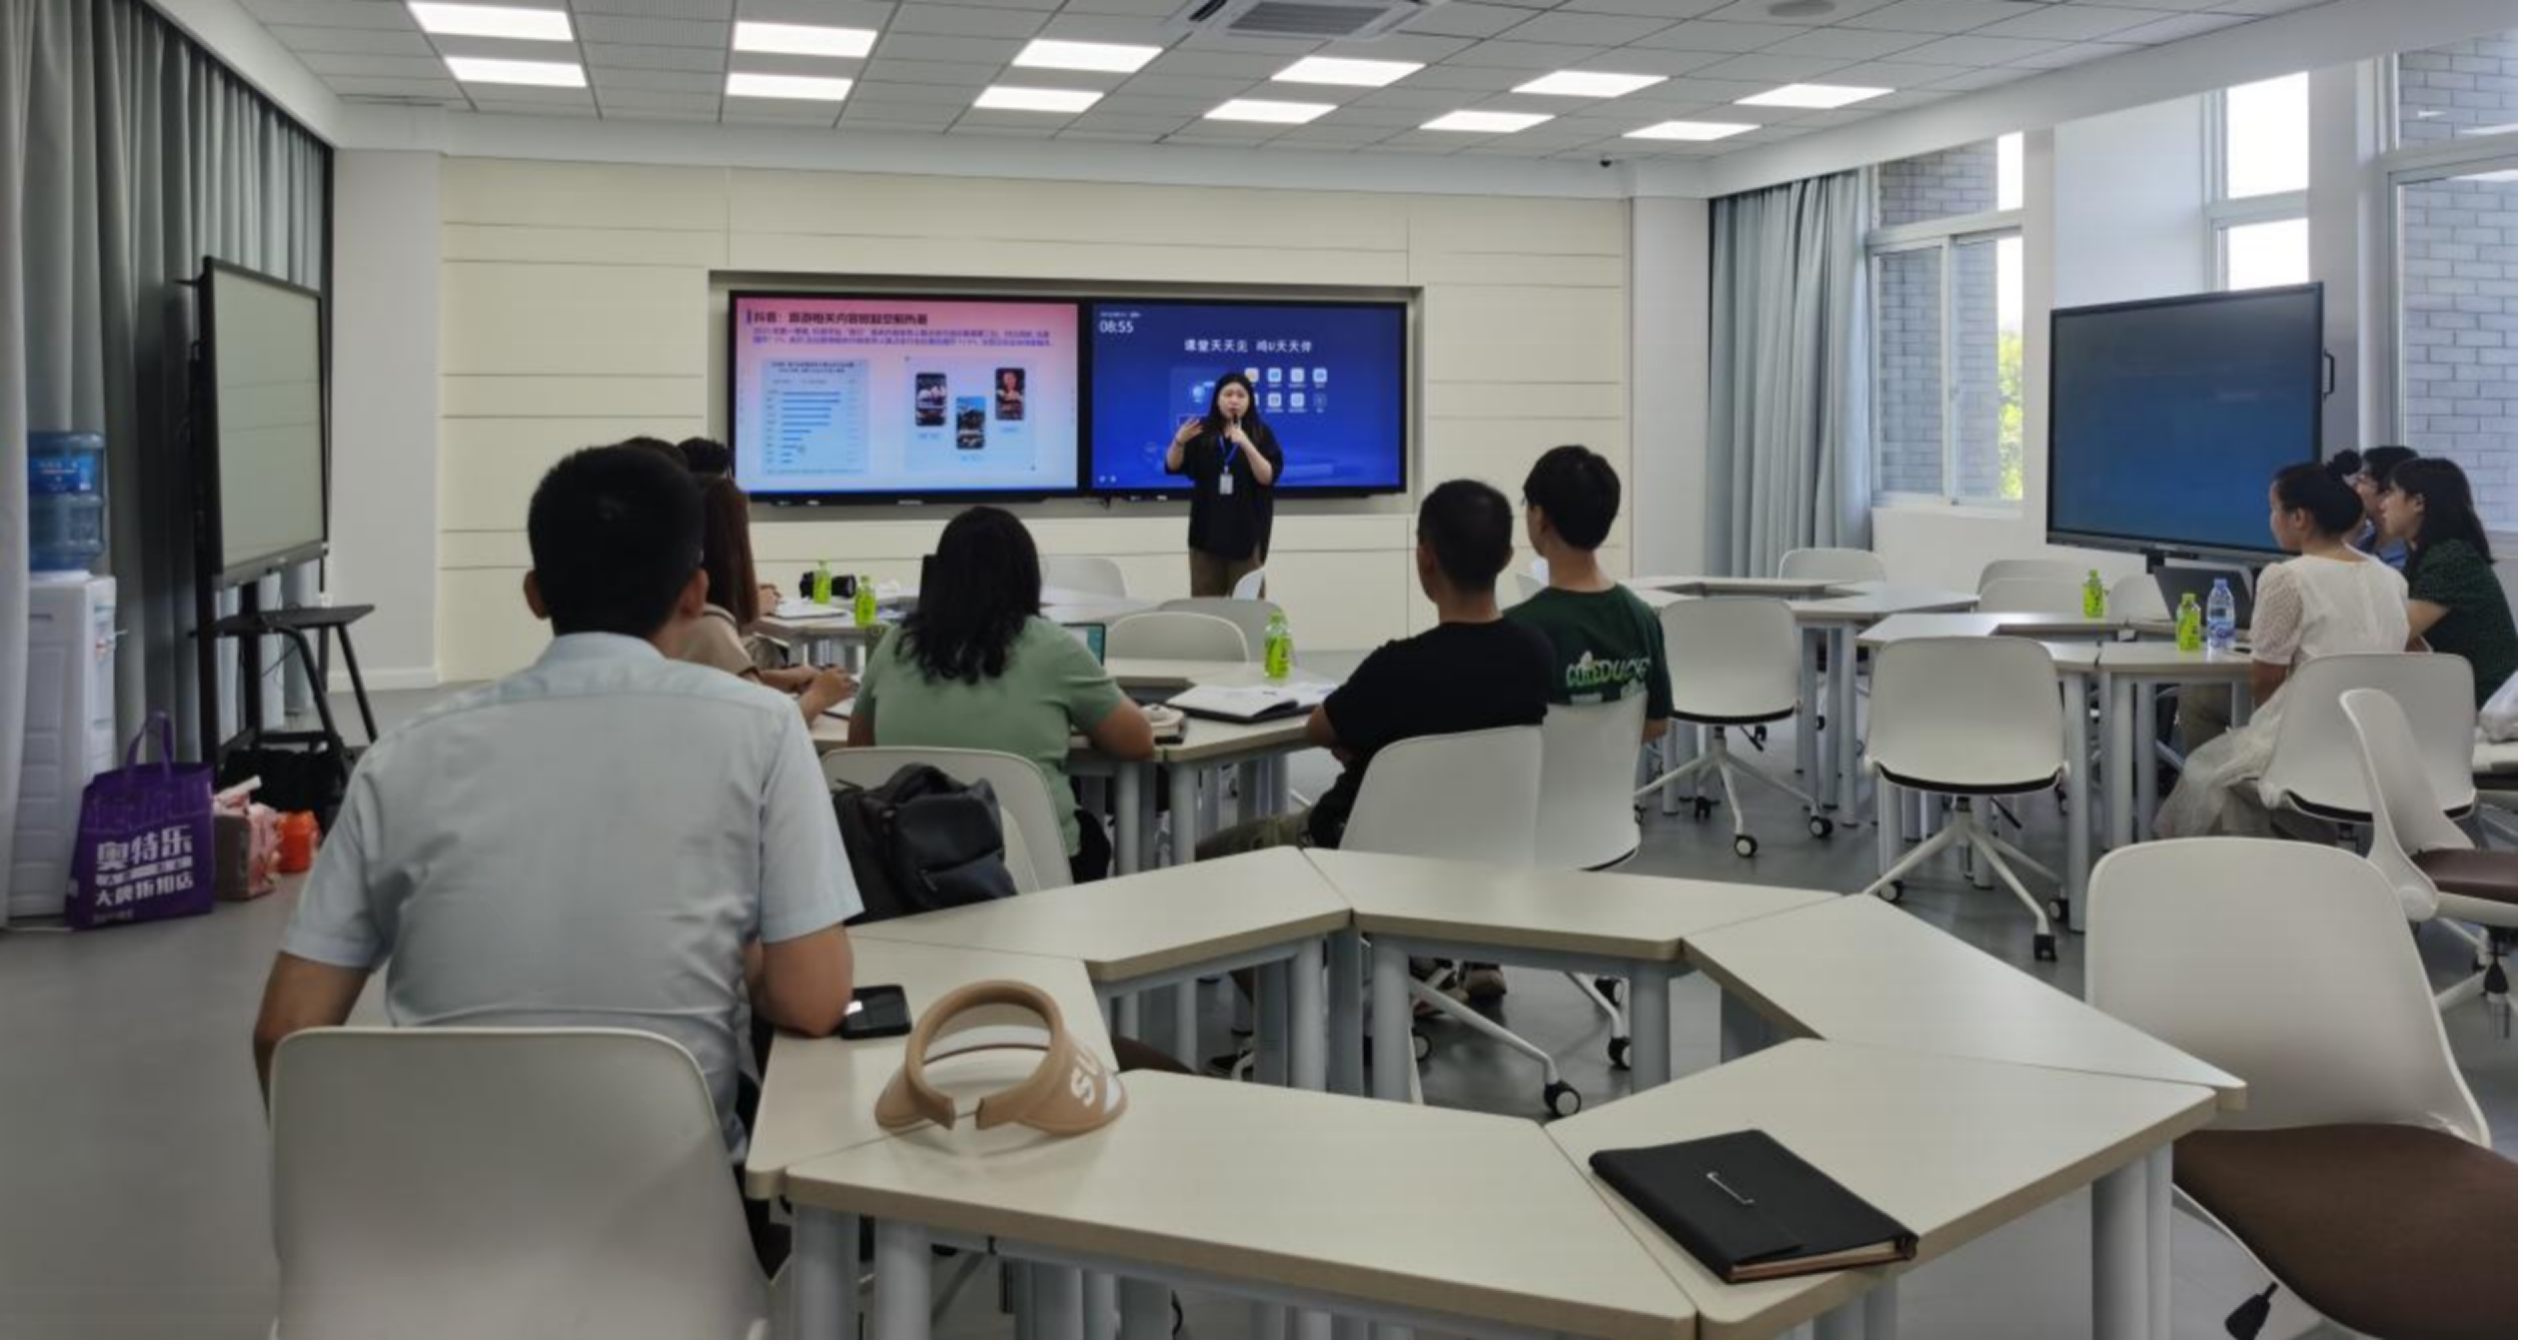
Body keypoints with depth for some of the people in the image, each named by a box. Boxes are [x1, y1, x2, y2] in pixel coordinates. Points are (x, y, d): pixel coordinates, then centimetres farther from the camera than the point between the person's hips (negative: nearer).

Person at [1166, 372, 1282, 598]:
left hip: (1246, 531, -2)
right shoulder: (1203, 431, 3)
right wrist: (1179, 441, -16)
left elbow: (1269, 477, -11)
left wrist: (1247, 445, -24)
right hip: (1207, 529, 2)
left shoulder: (1261, 434, -2)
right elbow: (1173, 468, 4)